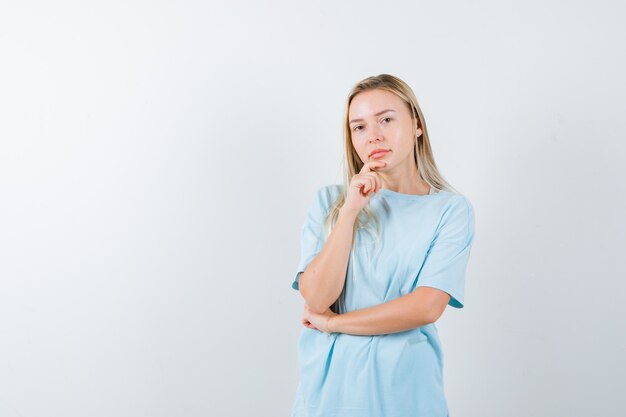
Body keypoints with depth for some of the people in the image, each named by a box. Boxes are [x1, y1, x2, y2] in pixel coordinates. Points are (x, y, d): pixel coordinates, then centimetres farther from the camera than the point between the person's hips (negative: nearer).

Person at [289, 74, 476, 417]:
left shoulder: (451, 209, -6)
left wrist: (331, 322, -9)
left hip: (403, 387, -1)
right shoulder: (329, 202, 0)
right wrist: (350, 211, -16)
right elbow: (316, 298, -10)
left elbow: (426, 307, -15)